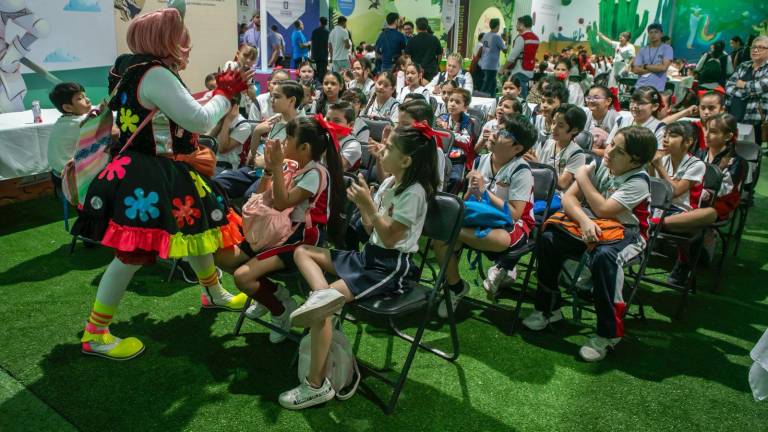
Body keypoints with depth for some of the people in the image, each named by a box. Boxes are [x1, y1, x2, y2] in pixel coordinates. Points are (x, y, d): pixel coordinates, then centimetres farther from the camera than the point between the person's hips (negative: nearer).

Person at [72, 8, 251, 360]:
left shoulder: (143, 72, 12)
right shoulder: (155, 74, -20)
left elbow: (185, 118, 17)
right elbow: (200, 121, -21)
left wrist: (220, 94, 14)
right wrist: (225, 93, -5)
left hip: (164, 175, 11)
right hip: (143, 181, -11)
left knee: (196, 228, 20)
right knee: (133, 254, -6)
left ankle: (213, 292, 41)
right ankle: (94, 335, 9)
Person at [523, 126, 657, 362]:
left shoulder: (638, 181, -16)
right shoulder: (599, 166, -1)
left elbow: (603, 210, -26)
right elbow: (569, 198, -8)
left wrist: (583, 177, -14)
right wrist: (584, 221, -28)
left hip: (626, 234, -5)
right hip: (591, 228, 5)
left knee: (603, 256, -37)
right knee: (549, 238, -16)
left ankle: (608, 333, -21)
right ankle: (548, 307, 1)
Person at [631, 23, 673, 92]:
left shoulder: (667, 48, 2)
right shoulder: (642, 50, 11)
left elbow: (663, 67, -11)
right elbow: (636, 70, 1)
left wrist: (645, 66, -2)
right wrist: (656, 68, -5)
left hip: (657, 88, -3)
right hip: (640, 87, 3)